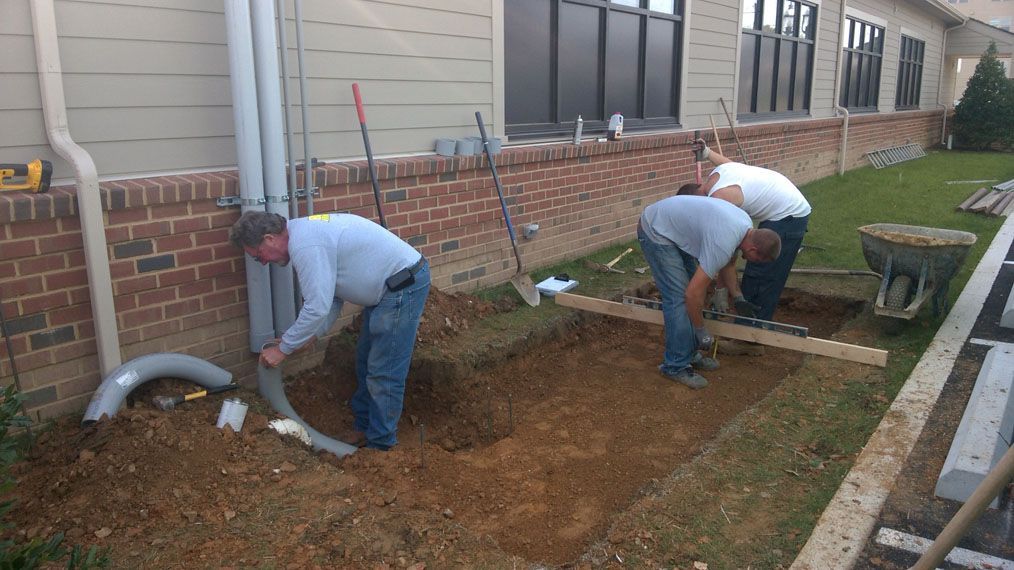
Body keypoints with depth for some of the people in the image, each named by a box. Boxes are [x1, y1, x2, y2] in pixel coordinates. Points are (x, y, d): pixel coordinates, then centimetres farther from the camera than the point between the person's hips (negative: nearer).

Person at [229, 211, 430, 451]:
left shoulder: (304, 244, -22)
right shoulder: (304, 232, 11)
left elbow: (317, 307, -24)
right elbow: (331, 295, 17)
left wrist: (283, 349, -12)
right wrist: (309, 336, 12)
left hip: (403, 285, -11)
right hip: (388, 286, 11)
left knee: (383, 372, -3)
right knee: (367, 362, 19)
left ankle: (380, 445, 11)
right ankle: (366, 429, 32)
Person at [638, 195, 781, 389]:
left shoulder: (746, 225, -2)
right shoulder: (723, 244, -30)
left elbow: (728, 263, 18)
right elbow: (693, 294, -27)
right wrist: (701, 332, -14)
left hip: (671, 226, 10)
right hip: (655, 231, -10)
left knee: (694, 283, 11)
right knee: (679, 297, -12)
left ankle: (689, 353, 20)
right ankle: (676, 366, -2)